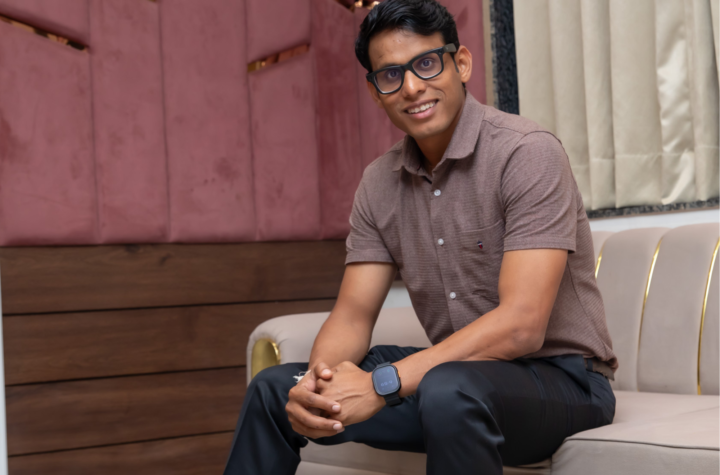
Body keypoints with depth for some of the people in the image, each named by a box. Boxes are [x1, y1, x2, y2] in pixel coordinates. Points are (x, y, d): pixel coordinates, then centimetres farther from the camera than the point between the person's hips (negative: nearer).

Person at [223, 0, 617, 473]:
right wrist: (318, 382, -21)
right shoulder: (380, 183, 4)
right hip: (457, 368, 6)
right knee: (275, 389, 0)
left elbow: (521, 325, -25)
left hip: (558, 376, -6)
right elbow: (353, 314, 2)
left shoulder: (526, 152, -17)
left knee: (449, 390, -39)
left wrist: (382, 384, -29)